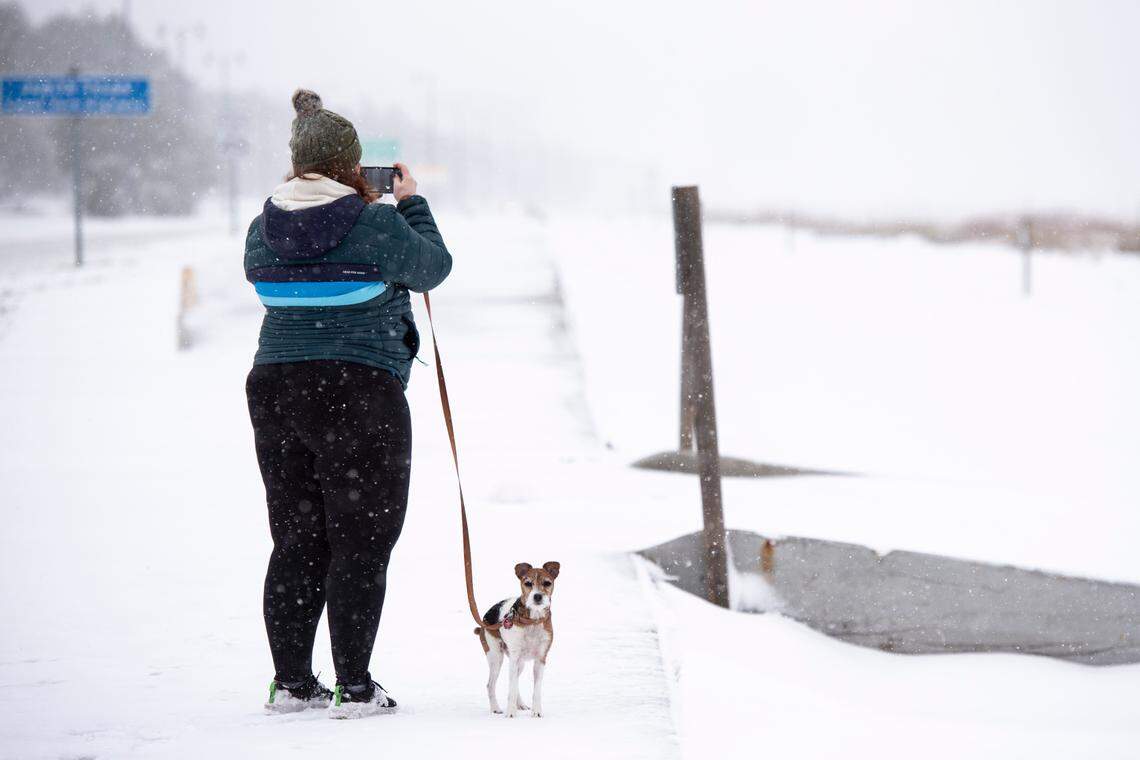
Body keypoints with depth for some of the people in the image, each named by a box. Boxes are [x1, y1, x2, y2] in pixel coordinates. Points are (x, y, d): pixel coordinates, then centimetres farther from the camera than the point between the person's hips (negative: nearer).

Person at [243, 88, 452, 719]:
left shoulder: (264, 227, 4)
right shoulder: (376, 224, -12)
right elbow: (433, 266, 3)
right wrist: (411, 203, 18)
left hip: (275, 388, 6)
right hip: (359, 393, -6)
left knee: (295, 538, 13)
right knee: (361, 541, 0)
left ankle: (290, 681, 15)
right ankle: (354, 687, -2)